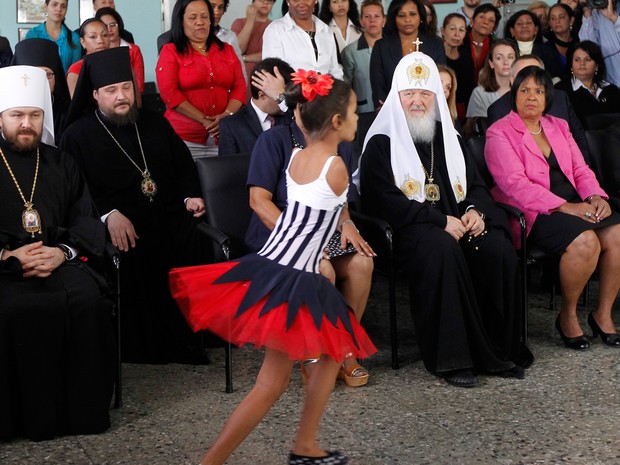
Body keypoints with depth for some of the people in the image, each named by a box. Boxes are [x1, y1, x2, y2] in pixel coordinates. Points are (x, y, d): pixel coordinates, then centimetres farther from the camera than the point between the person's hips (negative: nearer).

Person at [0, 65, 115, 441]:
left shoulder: (60, 164, 20)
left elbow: (87, 221, 11)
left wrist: (63, 252, -9)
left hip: (58, 261, 2)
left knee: (87, 298, -28)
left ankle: (83, 408, -17)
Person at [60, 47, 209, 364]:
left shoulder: (156, 125, 22)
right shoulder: (78, 136, 9)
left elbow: (184, 167, 24)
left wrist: (190, 196, 3)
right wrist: (109, 214, -19)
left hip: (168, 218, 4)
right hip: (119, 228, -3)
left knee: (193, 236, -28)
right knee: (129, 256, -36)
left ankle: (187, 337, -16)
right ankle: (141, 346, -20)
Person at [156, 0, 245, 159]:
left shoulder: (226, 50, 15)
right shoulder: (170, 52, 2)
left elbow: (239, 86, 9)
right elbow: (169, 93, -7)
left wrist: (227, 115, -10)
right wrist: (203, 120, -13)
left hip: (223, 135, 3)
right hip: (185, 137, -3)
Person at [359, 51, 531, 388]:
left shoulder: (447, 137, 23)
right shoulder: (382, 143, 4)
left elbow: (476, 184, 22)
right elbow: (383, 199, -8)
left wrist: (476, 210, -4)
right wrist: (440, 221, -16)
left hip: (458, 222, 5)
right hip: (409, 229, -5)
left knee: (499, 250, -25)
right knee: (443, 249, -38)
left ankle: (500, 350, -14)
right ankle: (452, 357, -31)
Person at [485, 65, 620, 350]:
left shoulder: (559, 127, 20)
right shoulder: (500, 133, -1)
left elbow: (581, 169, 17)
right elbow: (515, 183, -14)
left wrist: (596, 196, -6)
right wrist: (563, 207, -21)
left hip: (574, 204, 6)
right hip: (534, 212, -6)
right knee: (584, 241, -31)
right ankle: (567, 316, -10)